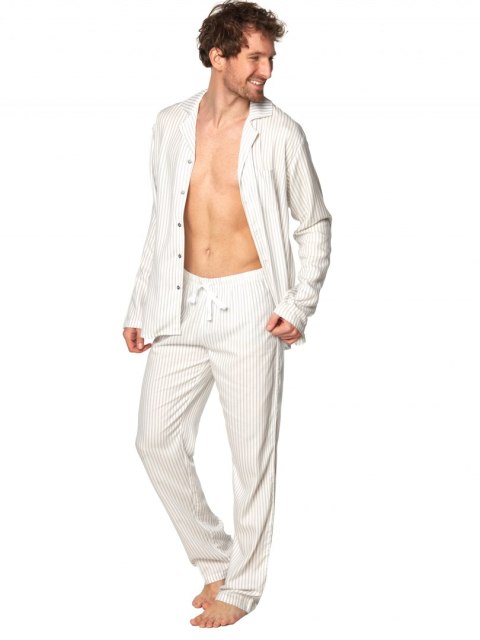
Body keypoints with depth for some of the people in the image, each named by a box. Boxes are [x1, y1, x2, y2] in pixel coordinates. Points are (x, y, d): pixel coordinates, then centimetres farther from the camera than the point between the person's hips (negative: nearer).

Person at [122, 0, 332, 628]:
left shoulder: (281, 134, -5)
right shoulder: (171, 126, 5)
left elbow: (315, 225, 3)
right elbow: (161, 222, 13)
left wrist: (299, 307, -7)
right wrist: (139, 307, 11)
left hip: (248, 306, -4)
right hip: (181, 304, 4)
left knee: (252, 456, 2)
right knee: (157, 442, 6)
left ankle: (241, 584, 20)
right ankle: (216, 558, 26)